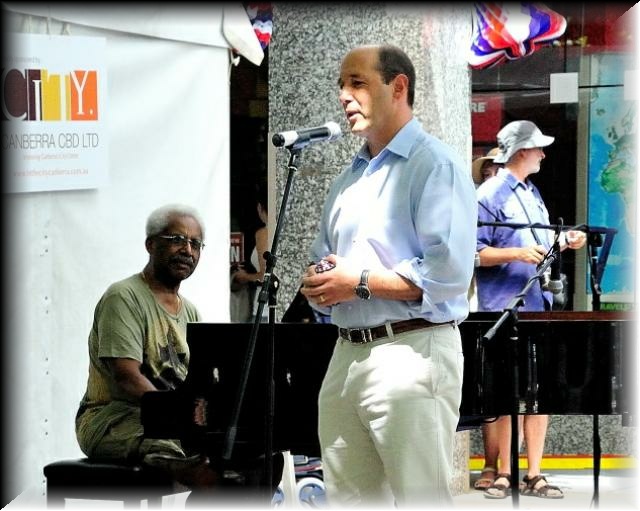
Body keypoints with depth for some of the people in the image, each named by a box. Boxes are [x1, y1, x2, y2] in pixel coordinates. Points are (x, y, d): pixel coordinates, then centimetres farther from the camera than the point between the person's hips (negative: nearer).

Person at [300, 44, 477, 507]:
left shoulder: (435, 165, -7)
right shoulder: (349, 178, 22)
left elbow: (449, 273, -18)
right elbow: (323, 262, 27)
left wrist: (360, 283, -12)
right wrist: (319, 284, 2)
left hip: (411, 351, -9)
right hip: (346, 356, 9)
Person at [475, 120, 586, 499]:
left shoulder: (532, 193, 16)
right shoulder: (490, 196, -8)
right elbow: (474, 253, -12)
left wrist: (565, 241, 7)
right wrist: (517, 254, -23)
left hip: (539, 307, 8)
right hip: (503, 311, -7)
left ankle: (534, 475, 8)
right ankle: (502, 474, 4)